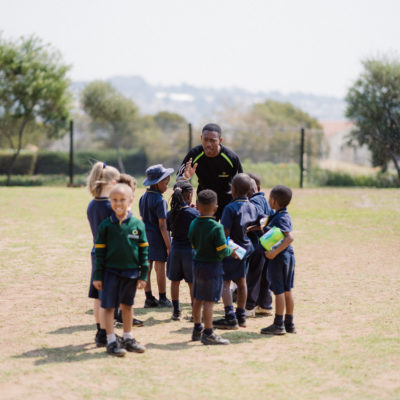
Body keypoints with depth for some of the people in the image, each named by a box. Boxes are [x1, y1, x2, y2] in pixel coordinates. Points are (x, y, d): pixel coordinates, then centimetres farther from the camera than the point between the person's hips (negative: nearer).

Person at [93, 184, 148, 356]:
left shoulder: (137, 224, -1)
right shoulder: (106, 226, -5)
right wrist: (97, 276, -4)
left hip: (131, 272, 2)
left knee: (127, 305, 15)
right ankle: (111, 341, 8)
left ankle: (128, 338, 26)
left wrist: (143, 275, 2)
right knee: (108, 305, 0)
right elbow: (99, 252, -2)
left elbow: (143, 251, 4)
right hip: (111, 271, -2)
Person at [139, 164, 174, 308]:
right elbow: (162, 225, -18)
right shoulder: (160, 201, -17)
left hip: (145, 235, 7)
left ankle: (149, 298, 14)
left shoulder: (143, 198, 8)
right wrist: (168, 245, -15)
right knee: (160, 266, 0)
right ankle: (162, 298, 7)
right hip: (158, 237, -7)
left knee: (147, 266, 9)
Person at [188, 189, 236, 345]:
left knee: (198, 299, 16)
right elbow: (222, 251, -19)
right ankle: (208, 334, 2)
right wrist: (231, 251, 1)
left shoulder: (193, 224, 1)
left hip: (197, 264, 7)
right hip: (212, 267, -7)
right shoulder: (216, 227, -19)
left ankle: (197, 329, 27)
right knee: (209, 301, -2)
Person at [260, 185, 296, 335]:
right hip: (289, 256, 9)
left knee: (279, 291, -2)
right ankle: (289, 323, 19)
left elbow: (289, 238, -28)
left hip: (279, 257, -9)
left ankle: (278, 324, 4)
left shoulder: (279, 218, -18)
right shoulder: (285, 215, 10)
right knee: (287, 290, 12)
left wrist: (274, 252, -27)